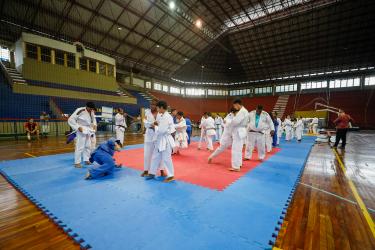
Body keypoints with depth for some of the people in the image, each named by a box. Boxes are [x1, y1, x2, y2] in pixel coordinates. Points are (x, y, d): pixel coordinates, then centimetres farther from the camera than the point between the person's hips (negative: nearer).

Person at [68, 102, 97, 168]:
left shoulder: (92, 111, 2)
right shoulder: (80, 111, -20)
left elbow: (93, 118, 21)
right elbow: (70, 120, -18)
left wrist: (94, 125, 4)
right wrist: (78, 127, -22)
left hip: (88, 130, 8)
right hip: (81, 130, -8)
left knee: (88, 146, 14)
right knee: (80, 146, -8)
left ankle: (86, 160, 29)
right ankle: (77, 162, 6)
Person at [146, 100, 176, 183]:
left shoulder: (167, 117, -21)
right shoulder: (160, 116, 9)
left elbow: (162, 130, -24)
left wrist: (155, 126, -9)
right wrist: (157, 124, 0)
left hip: (165, 140, -9)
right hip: (159, 139, 10)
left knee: (166, 158, 0)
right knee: (155, 157, 17)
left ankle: (171, 176, 16)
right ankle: (152, 173, 32)